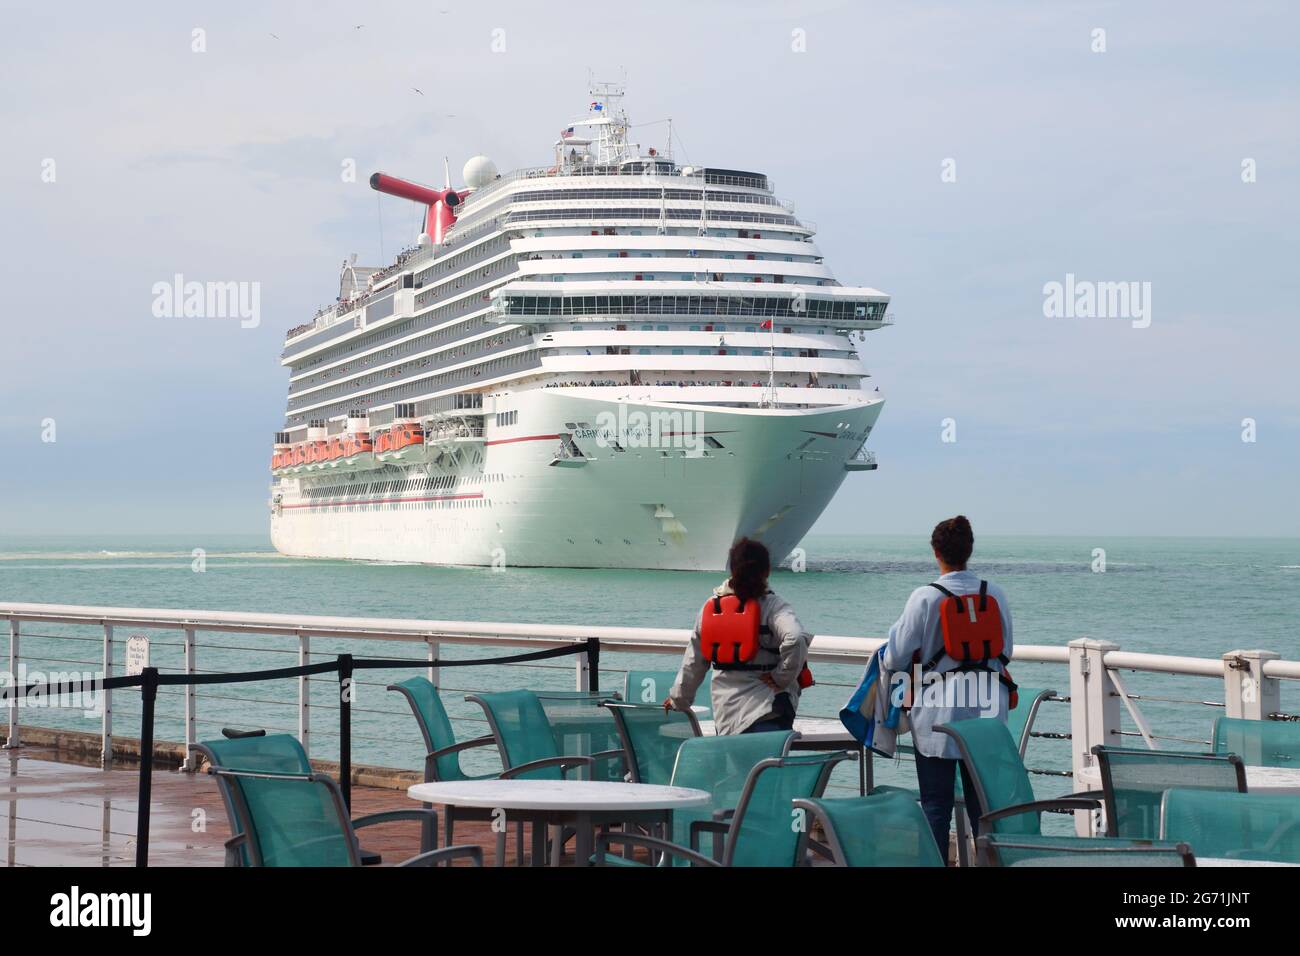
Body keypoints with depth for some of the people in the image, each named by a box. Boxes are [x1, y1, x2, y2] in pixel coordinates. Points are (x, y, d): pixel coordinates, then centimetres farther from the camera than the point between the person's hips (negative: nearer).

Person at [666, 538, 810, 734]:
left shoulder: (711, 606, 9)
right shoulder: (773, 606, -6)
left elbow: (693, 661, 16)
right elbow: (796, 639, -25)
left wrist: (679, 698, 29)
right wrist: (782, 678, -10)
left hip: (725, 714, 5)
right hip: (767, 711, -5)